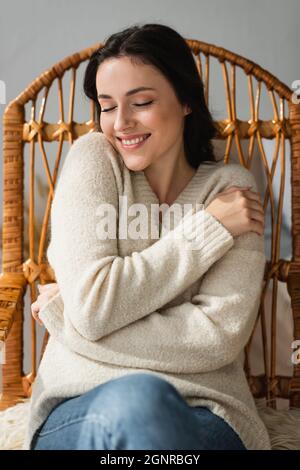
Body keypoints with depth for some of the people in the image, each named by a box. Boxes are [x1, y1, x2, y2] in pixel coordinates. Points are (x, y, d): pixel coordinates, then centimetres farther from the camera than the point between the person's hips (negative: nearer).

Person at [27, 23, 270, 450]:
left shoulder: (231, 186, 2)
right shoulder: (93, 156, 2)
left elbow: (220, 337, -12)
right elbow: (92, 308, -12)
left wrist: (61, 316, -10)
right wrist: (209, 226, -10)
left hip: (202, 419, 1)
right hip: (80, 413, 0)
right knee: (134, 398, -34)